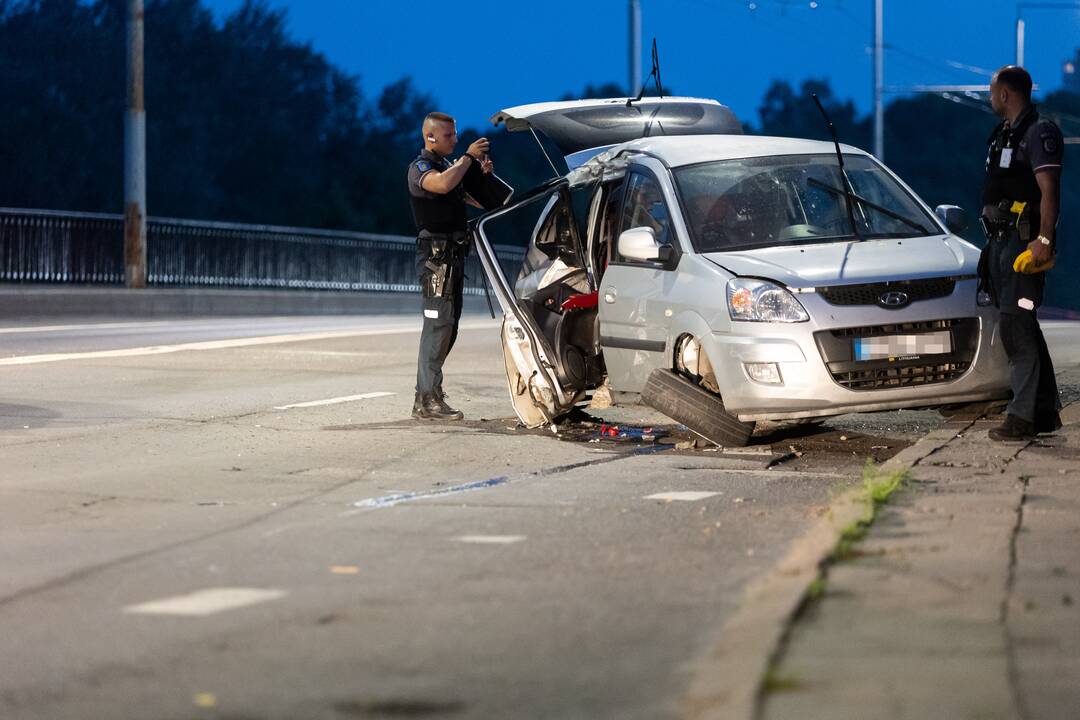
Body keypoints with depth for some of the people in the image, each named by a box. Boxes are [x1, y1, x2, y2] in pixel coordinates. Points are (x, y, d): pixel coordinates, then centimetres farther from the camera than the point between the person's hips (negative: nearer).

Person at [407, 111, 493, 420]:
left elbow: (480, 201, 25)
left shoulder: (449, 166, 21)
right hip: (435, 254, -10)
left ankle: (425, 398, 14)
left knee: (447, 326, 10)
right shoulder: (420, 167, -8)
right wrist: (469, 156, -21)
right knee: (438, 324, -15)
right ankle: (429, 400, -18)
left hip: (452, 256, 10)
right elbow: (442, 184, -31)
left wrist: (484, 174, 6)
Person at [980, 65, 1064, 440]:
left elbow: (1049, 191, -19)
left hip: (1024, 241, -10)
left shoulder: (1039, 133, -12)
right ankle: (1045, 412, 18)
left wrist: (1044, 240, -25)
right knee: (1022, 328, 12)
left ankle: (1024, 416, -12)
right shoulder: (1006, 132, 18)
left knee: (1016, 327, -12)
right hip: (1002, 240, 10)